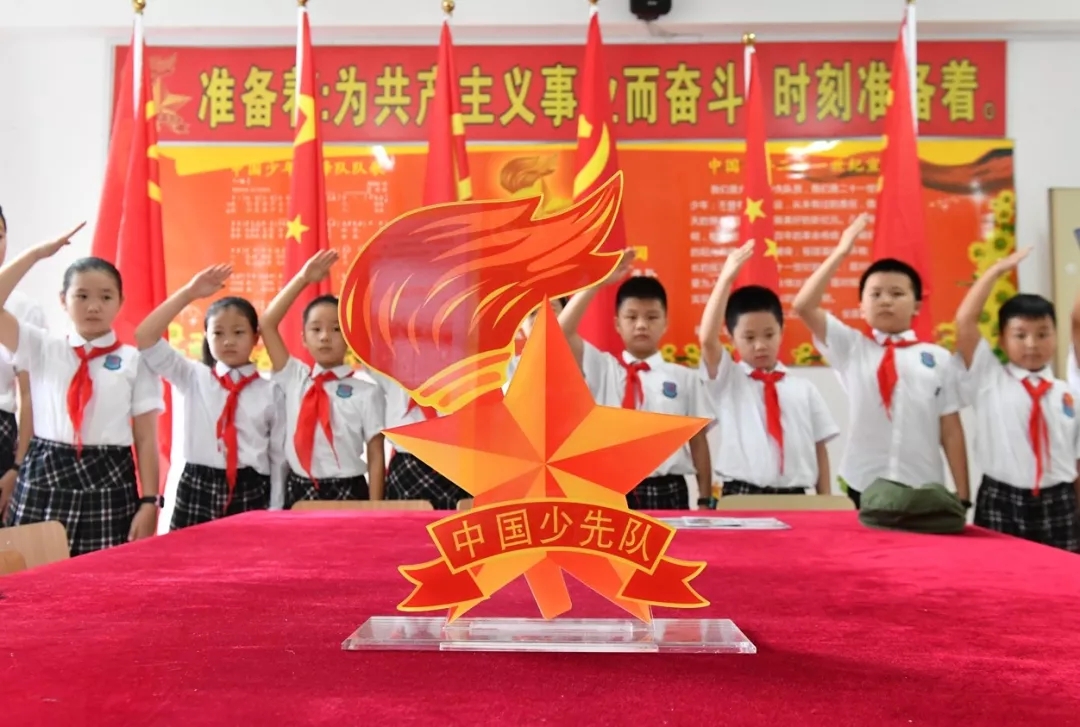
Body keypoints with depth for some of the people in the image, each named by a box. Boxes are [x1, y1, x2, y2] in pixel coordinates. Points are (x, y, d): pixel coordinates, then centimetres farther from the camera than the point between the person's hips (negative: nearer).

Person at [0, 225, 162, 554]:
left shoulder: (135, 361, 2)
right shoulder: (42, 349, 8)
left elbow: (146, 439, 0)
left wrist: (149, 503, -7)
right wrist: (36, 254, -5)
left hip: (108, 483, -1)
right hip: (44, 479, 2)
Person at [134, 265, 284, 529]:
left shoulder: (270, 392, 3)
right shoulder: (194, 378, 6)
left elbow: (280, 456, 3)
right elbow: (144, 338, -4)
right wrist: (188, 293, -9)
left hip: (250, 493, -1)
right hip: (197, 491, 1)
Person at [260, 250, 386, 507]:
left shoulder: (366, 393, -3)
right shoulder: (293, 379, 7)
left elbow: (376, 457, -4)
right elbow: (267, 324, 3)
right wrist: (303, 279, -1)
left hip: (347, 494, -3)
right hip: (299, 493, 3)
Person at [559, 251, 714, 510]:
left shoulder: (685, 378, 6)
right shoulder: (602, 368, 6)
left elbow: (698, 440, 6)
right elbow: (562, 331, -6)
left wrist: (706, 500, 2)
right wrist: (598, 281, -9)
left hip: (669, 492, 0)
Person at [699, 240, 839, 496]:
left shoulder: (804, 389, 9)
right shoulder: (727, 381, 4)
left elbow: (819, 447, 9)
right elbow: (707, 339, -12)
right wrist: (726, 278, -16)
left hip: (794, 497, 2)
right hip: (741, 498, -2)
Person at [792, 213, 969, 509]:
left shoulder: (938, 358, 4)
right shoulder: (851, 348, 4)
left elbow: (951, 430, 4)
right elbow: (803, 307, -7)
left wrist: (962, 495, 3)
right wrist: (841, 252, -7)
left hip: (924, 489, 0)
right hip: (863, 488, 0)